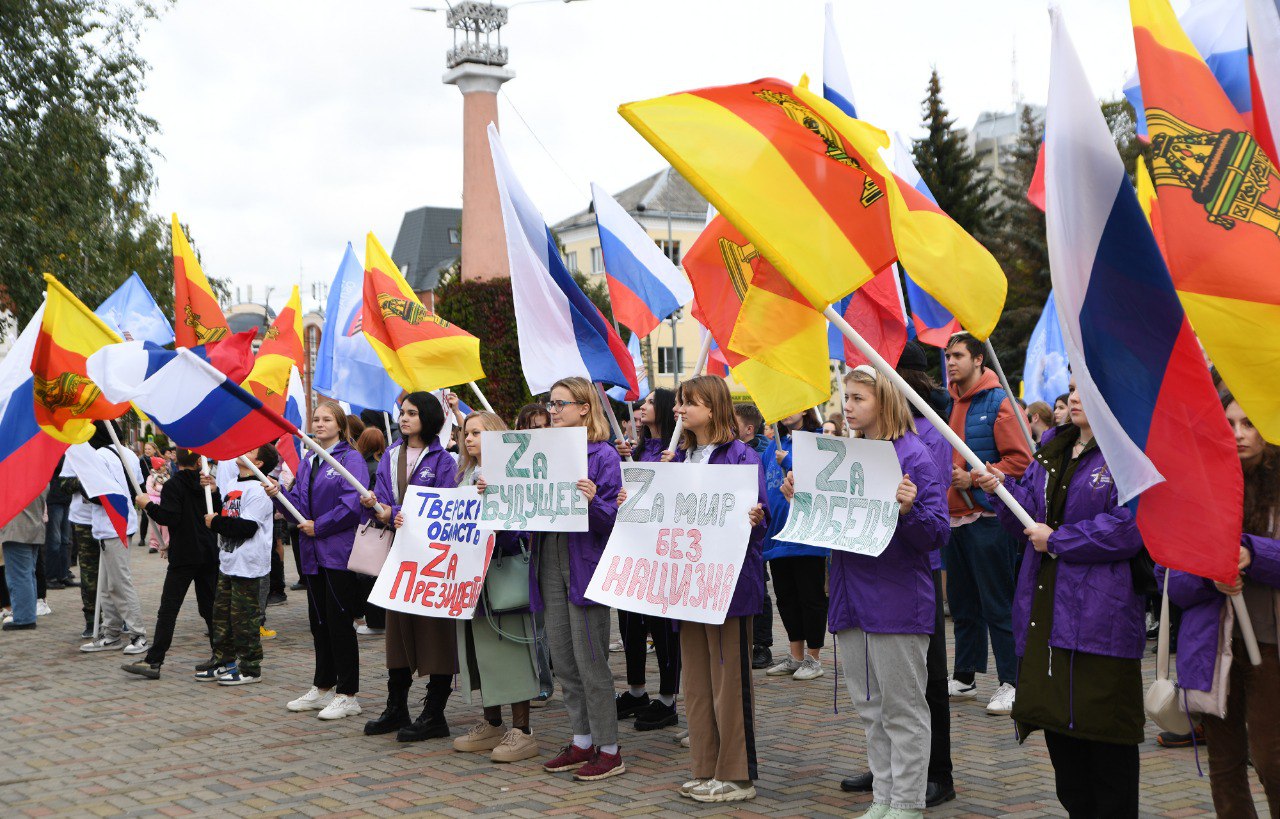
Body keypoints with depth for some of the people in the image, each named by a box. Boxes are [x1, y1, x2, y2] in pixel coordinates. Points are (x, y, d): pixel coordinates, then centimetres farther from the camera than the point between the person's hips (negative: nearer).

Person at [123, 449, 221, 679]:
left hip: (184, 556, -5)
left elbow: (170, 518, -17)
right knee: (209, 606, 13)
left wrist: (148, 505, -6)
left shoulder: (172, 485, -9)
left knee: (168, 610, -7)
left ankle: (153, 661, -9)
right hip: (209, 554, 6)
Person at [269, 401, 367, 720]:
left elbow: (352, 504, -17)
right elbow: (299, 505, 13)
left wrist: (319, 526, -14)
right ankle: (322, 688, 24)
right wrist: (279, 494, -5)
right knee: (319, 621, 13)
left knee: (339, 622, -3)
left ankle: (347, 695, 4)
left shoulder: (351, 459, -7)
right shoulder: (307, 461, 16)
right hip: (313, 553, 7)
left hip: (339, 552, -7)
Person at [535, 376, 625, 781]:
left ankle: (609, 750, 7)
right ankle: (582, 742, 23)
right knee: (562, 660, 11)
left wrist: (593, 500, -31)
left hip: (585, 562, -7)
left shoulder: (602, 454, -7)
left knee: (590, 661, -3)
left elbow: (613, 518, -12)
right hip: (550, 561, 7)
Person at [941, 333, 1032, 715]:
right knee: (962, 602, 15)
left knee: (997, 604, -3)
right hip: (954, 518, 7)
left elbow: (1020, 460, -14)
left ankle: (1011, 683, 3)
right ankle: (964, 677, 25)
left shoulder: (998, 403, -8)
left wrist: (974, 478, -17)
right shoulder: (948, 403, 12)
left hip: (988, 518, -7)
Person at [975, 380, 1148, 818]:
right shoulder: (1052, 448, 14)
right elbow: (1033, 514, 17)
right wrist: (1003, 488, -3)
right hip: (1046, 607, 8)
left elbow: (1129, 524, -21)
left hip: (1101, 613, -8)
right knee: (1055, 714, 14)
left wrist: (1057, 541, -15)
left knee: (1104, 721, 0)